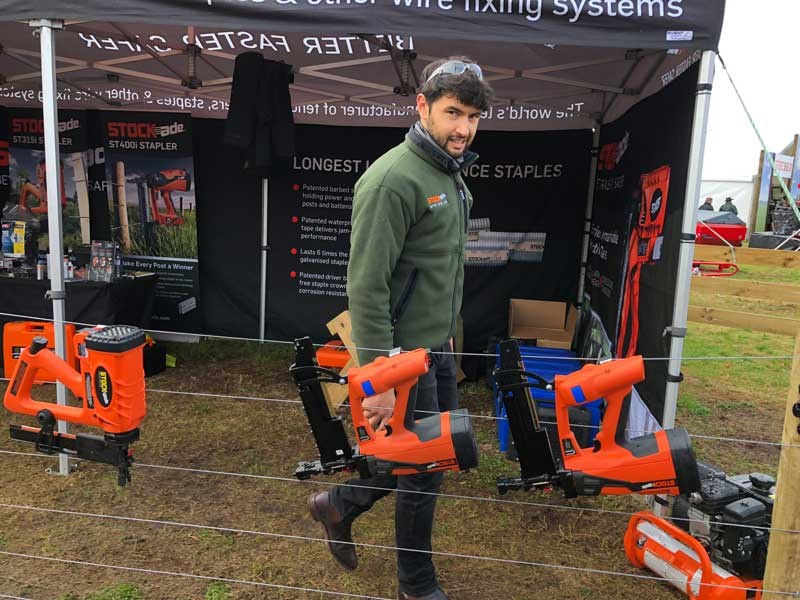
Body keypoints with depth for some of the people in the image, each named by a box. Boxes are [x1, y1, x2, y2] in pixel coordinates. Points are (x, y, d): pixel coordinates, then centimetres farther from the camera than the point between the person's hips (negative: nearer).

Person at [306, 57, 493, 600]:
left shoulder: (450, 172, 9)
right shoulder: (393, 179, -21)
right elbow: (366, 288, -24)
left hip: (438, 347, 9)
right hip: (404, 353, -9)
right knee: (424, 473, 7)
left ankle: (340, 505, 39)